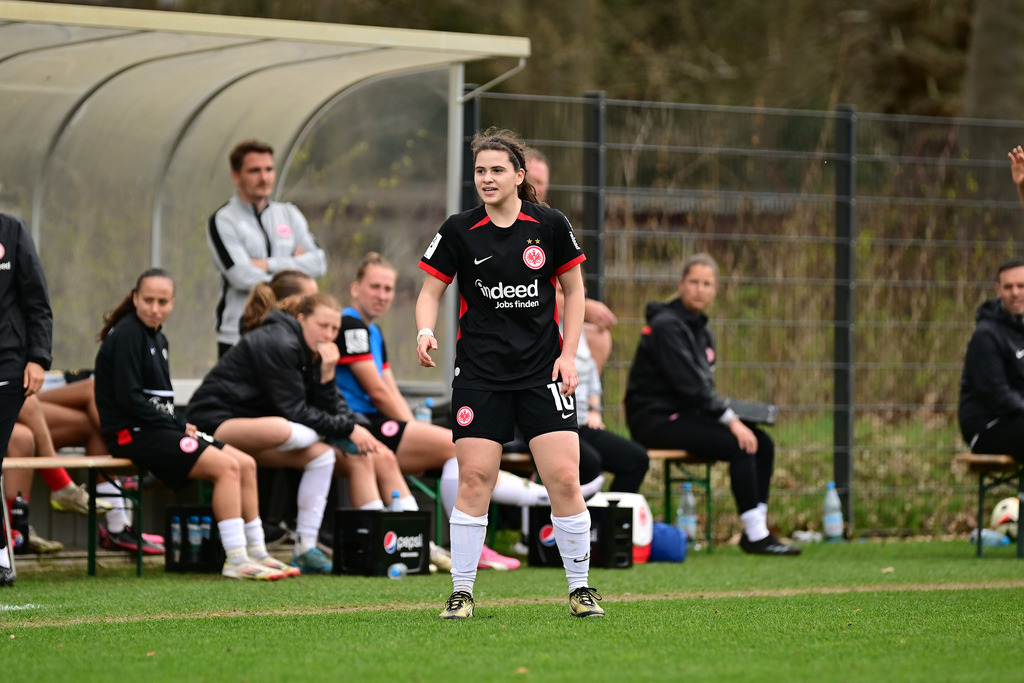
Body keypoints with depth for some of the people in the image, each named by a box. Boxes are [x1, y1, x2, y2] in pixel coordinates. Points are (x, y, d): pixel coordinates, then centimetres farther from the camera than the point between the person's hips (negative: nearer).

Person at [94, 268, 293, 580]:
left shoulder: (157, 338, 17)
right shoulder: (127, 335, -12)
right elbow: (128, 397, -19)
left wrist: (182, 425, 1)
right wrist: (175, 426, -14)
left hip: (155, 428, 10)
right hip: (132, 434, -10)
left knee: (246, 464, 4)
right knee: (227, 466, -21)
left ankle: (256, 552, 7)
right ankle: (236, 560, -23)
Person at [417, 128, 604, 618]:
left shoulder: (550, 226, -1)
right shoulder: (459, 231, -2)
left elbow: (574, 289, 9)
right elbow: (430, 292, 4)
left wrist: (569, 354, 0)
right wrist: (425, 331, -17)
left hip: (542, 370, 0)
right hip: (479, 372, 0)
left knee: (564, 477, -6)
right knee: (475, 479, -6)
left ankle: (580, 588, 8)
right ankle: (462, 591, 4)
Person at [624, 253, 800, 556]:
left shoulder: (701, 331, 15)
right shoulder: (667, 325, -14)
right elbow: (690, 384, -20)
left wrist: (728, 414, -3)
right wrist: (730, 420, -21)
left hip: (685, 415, 9)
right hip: (655, 419, -9)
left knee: (762, 442, -6)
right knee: (739, 445, -24)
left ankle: (757, 528, -6)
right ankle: (755, 535, -21)